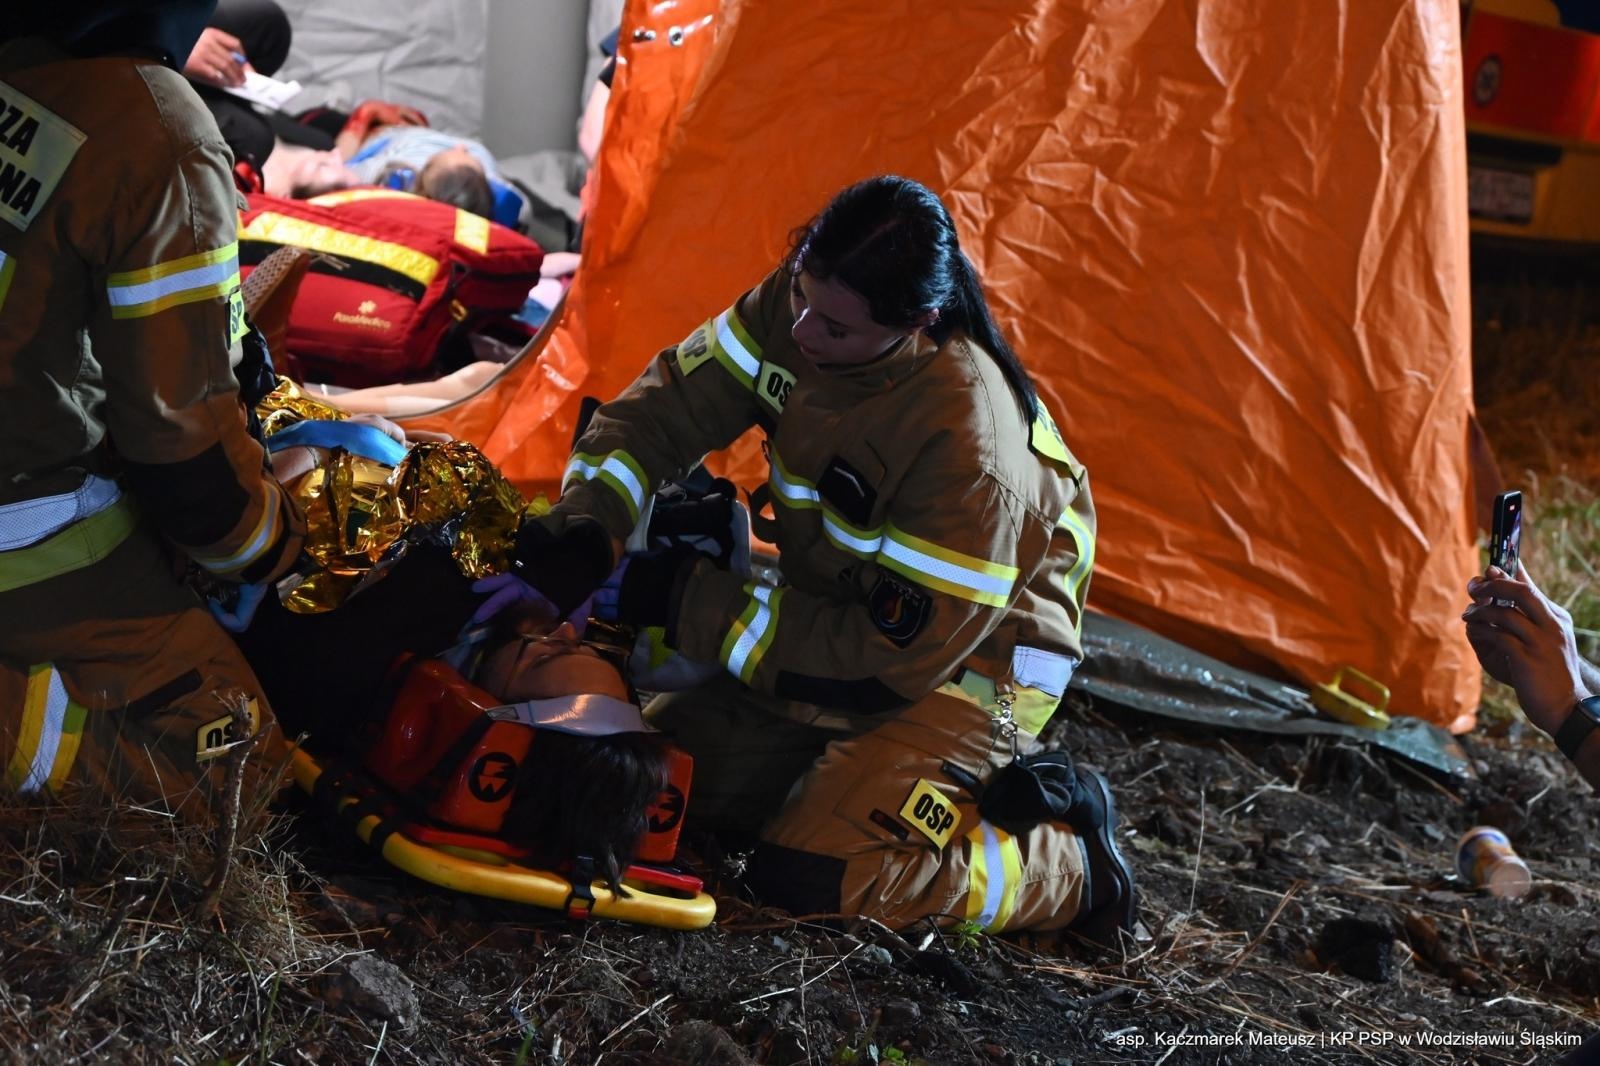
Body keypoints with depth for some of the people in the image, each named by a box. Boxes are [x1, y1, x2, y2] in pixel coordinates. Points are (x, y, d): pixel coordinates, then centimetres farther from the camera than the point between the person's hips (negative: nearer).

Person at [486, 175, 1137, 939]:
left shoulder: (968, 449, -36)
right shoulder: (794, 307, -17)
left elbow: (890, 661, -29)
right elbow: (664, 409, -6)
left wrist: (685, 605, -26)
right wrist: (571, 547, -22)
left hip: (966, 663, -7)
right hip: (840, 621, 8)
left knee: (808, 879, -21)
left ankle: (1066, 867, -1)